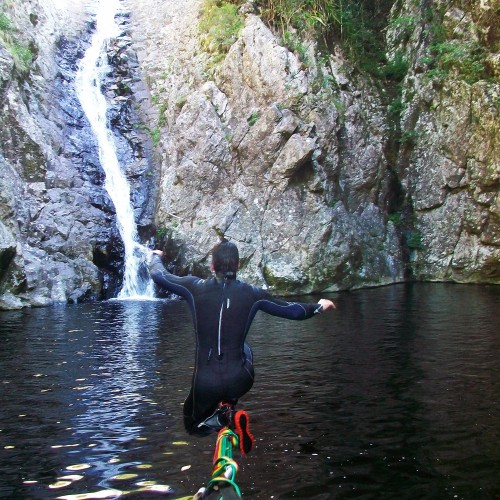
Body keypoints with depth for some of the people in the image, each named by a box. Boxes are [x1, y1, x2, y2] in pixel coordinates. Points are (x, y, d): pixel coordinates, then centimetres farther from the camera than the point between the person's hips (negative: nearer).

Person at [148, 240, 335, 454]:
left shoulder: (195, 287, -10)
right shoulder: (252, 294, -8)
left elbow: (158, 276, 4)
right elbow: (294, 311, 0)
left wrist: (155, 257, 26)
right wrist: (319, 307, 20)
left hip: (205, 384, -1)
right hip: (239, 381, 1)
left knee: (193, 426, 27)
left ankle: (223, 416, -7)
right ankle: (229, 405, 17)